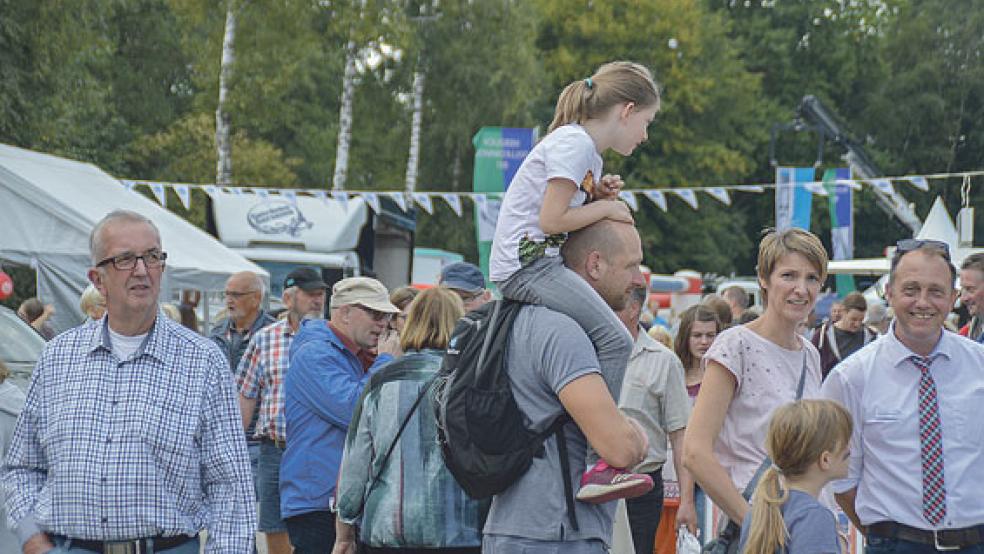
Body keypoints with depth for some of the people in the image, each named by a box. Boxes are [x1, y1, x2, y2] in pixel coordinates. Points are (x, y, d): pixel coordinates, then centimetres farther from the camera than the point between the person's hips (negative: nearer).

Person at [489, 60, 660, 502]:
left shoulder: (589, 150, 21)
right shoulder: (573, 143, -11)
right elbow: (551, 220, -16)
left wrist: (597, 195, 9)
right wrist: (605, 208, -5)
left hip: (539, 263, 11)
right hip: (526, 263, -11)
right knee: (614, 340, -23)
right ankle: (599, 464, -29)